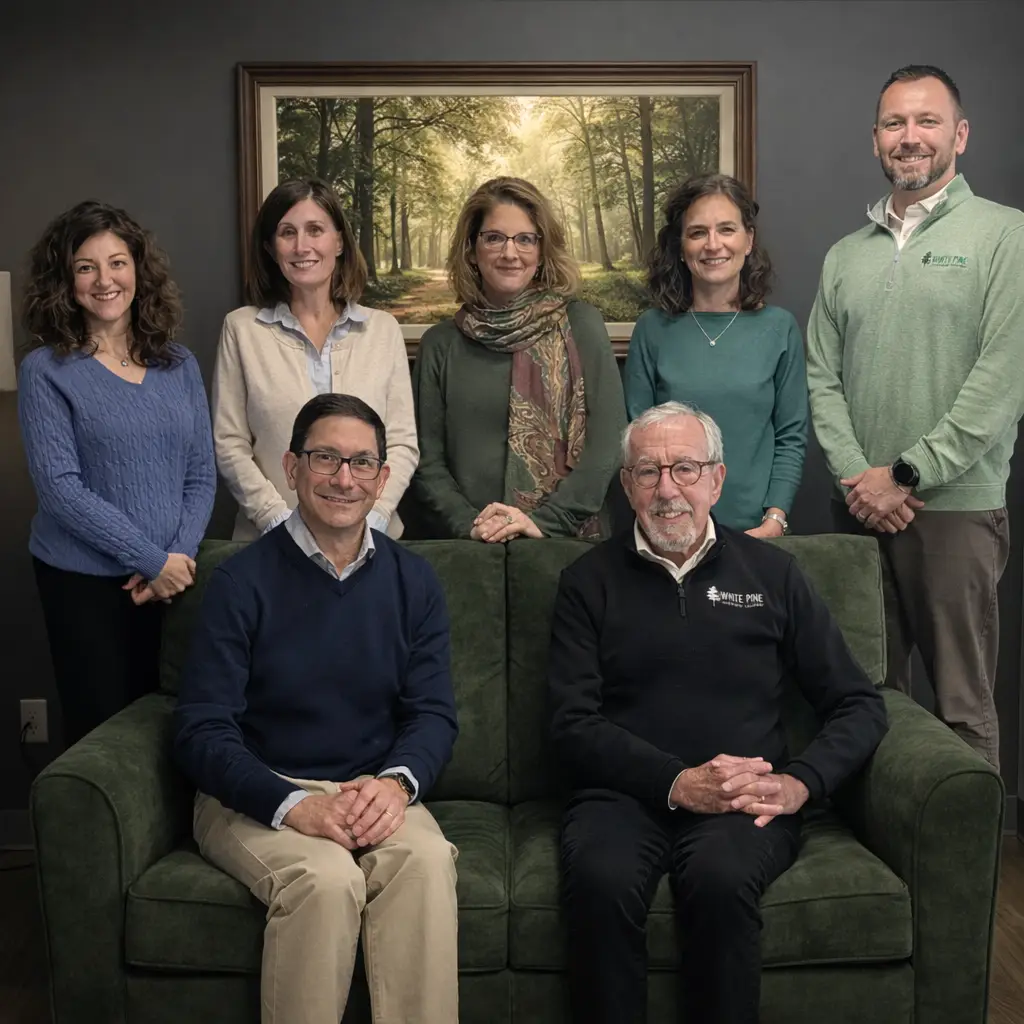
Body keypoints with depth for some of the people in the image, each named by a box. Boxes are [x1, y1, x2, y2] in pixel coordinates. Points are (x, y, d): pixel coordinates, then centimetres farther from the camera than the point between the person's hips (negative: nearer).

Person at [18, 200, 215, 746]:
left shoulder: (179, 364, 7)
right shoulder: (46, 370, -6)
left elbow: (201, 475, 6)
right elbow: (59, 485, -13)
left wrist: (179, 558, -9)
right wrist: (153, 560, -15)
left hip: (170, 581, 4)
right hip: (83, 583, -3)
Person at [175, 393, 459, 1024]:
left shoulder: (414, 582, 7)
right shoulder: (244, 581, -4)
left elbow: (434, 712, 3)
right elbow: (202, 732, -9)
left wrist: (397, 782, -19)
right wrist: (294, 806, -23)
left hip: (374, 794, 3)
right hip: (257, 796, -2)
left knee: (427, 861, -30)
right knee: (326, 879, -32)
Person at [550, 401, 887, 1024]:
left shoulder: (770, 572, 13)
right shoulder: (590, 581, 11)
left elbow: (860, 705, 12)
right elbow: (574, 724, 2)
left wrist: (799, 782, -7)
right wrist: (679, 781, -12)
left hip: (747, 801, 0)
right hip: (625, 793, 0)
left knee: (721, 876, -33)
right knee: (601, 878, -32)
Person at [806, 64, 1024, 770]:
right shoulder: (846, 255, 14)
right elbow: (822, 378, 10)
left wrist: (907, 474, -13)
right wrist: (857, 476, -6)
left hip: (957, 507, -4)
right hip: (862, 509, 5)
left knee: (963, 704, 0)